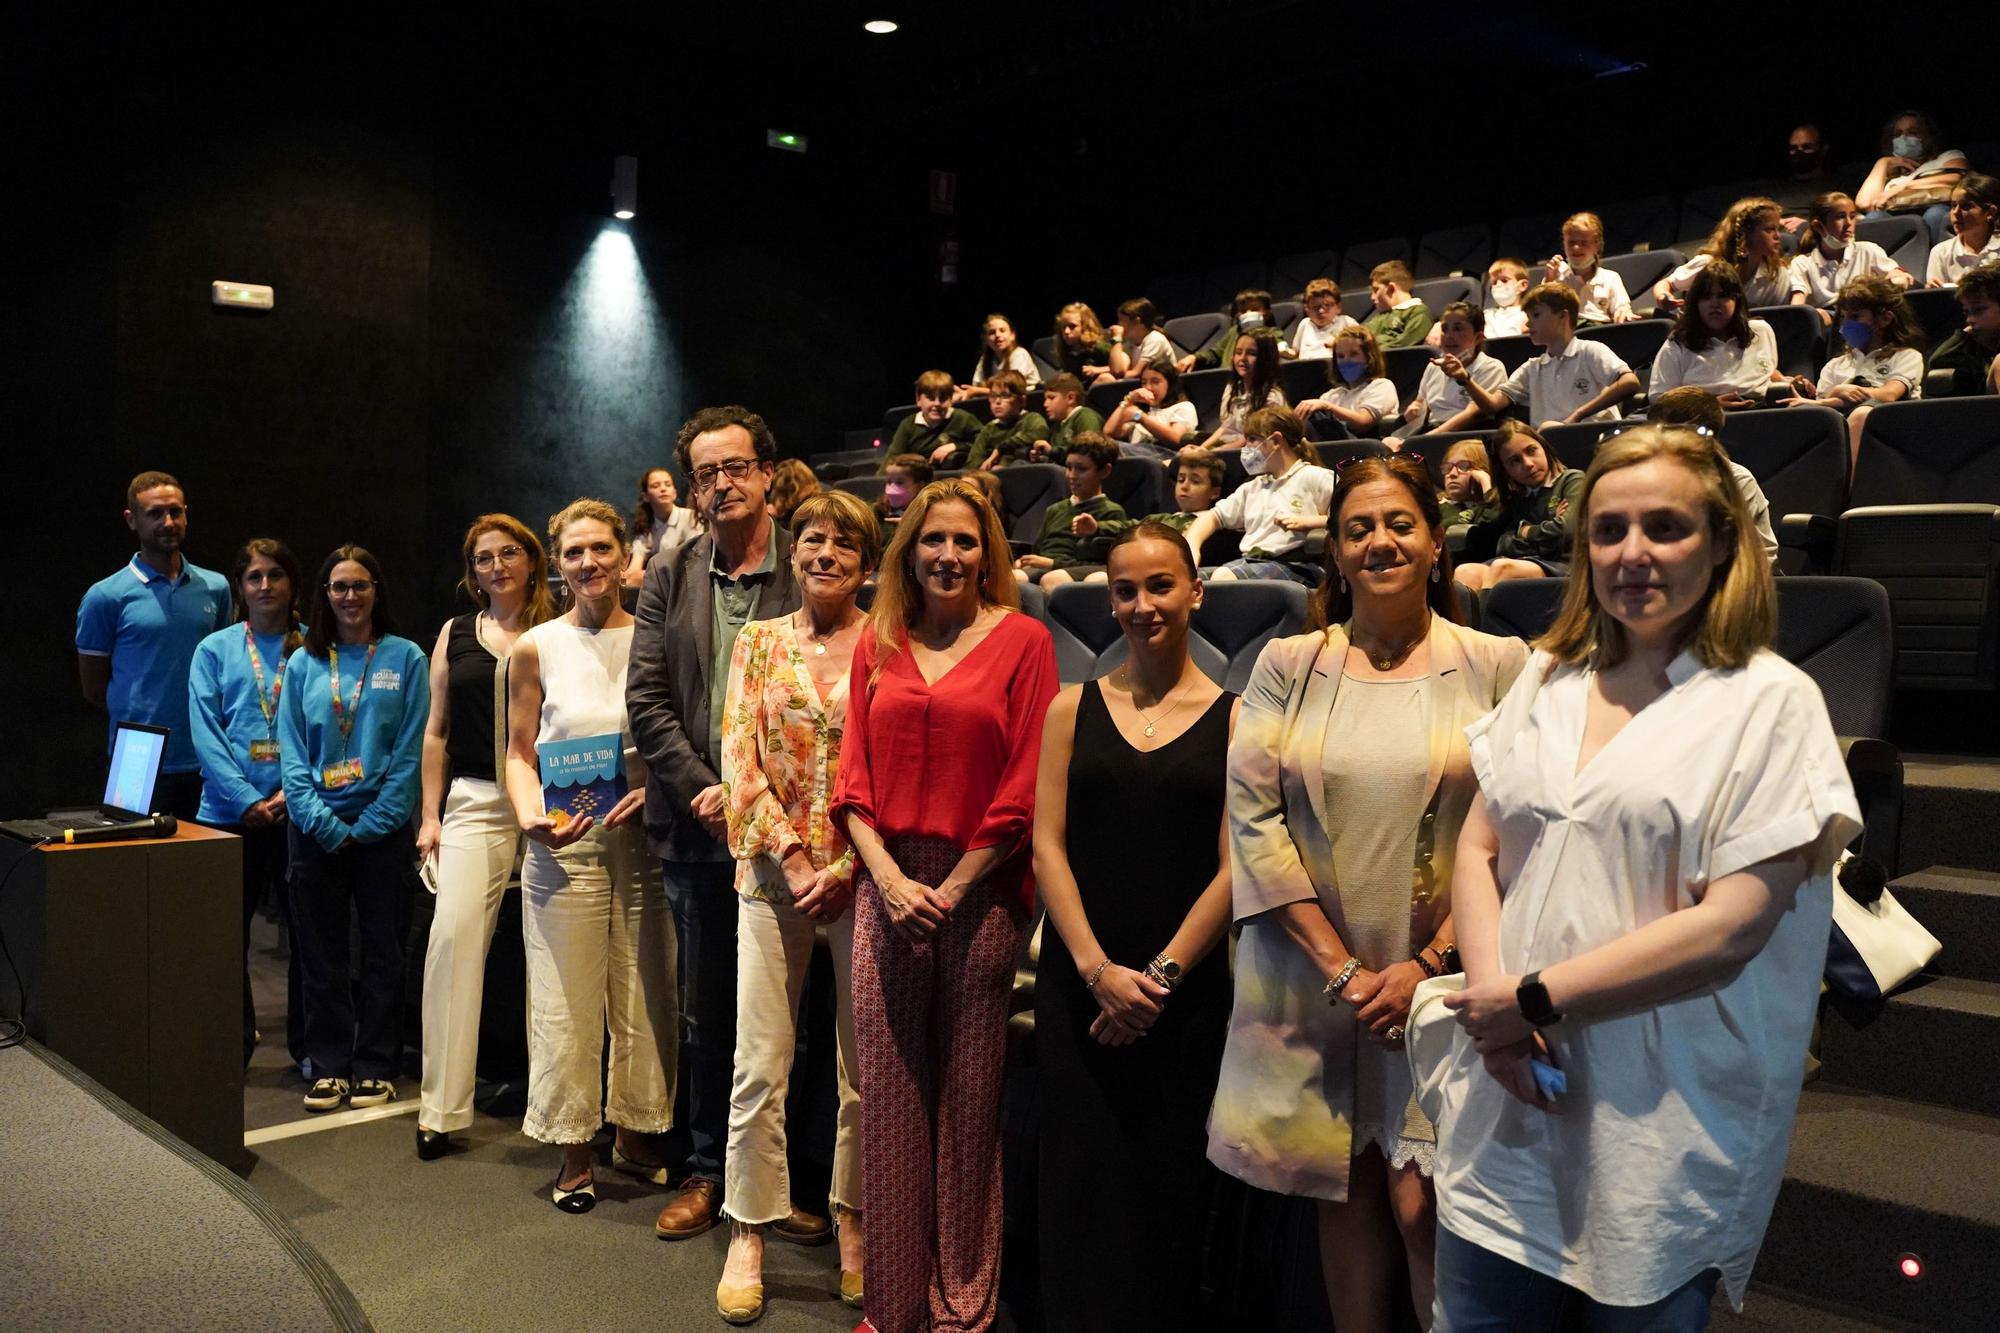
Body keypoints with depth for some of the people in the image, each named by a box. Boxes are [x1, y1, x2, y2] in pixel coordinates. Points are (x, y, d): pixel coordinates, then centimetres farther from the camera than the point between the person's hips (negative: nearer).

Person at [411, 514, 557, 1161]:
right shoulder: (456, 635, 12)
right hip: (475, 804, 2)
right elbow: (436, 732, 14)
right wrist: (430, 815, 8)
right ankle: (441, 1108, -1)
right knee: (453, 933, -10)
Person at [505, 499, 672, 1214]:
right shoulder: (537, 647, 3)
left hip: (644, 837, 1)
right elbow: (519, 753, 6)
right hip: (565, 847, -1)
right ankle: (575, 1153, 18)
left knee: (647, 995, 7)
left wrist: (656, 791, -11)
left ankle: (638, 1131, 26)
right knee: (568, 1001, 4)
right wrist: (533, 818, -11)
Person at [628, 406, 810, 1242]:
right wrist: (706, 791, -8)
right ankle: (707, 1171, 28)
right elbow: (645, 701, 3)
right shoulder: (669, 579, 8)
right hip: (697, 829, 3)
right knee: (705, 1013, 13)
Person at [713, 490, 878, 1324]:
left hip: (860, 874, -1)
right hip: (773, 873, 1)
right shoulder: (758, 642, 8)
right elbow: (739, 759, 3)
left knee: (864, 1061, 8)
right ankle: (749, 1235, 15)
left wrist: (846, 867, -11)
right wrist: (793, 858, -7)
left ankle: (853, 1222, 24)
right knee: (759, 1066, 2)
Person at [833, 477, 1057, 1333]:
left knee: (968, 1099, 6)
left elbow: (1024, 787, -5)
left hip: (980, 893, -3)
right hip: (887, 888, 3)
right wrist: (890, 878, -6)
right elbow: (854, 777, 8)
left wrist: (951, 889, -9)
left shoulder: (1021, 639, 0)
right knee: (890, 1095, 7)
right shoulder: (878, 644, 10)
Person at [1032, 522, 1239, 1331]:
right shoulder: (1073, 708, 5)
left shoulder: (1233, 717, 0)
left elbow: (1233, 866, -4)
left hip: (1185, 990, -1)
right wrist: (1098, 969, -10)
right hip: (1078, 985, 1)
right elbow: (1047, 845, 0)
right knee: (1080, 1179, 7)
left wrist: (1161, 975, -10)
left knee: (1167, 1182, 8)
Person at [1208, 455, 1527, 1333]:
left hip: (1442, 986, -1)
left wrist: (1430, 964, -10)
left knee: (1421, 1206, -3)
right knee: (1343, 1193, 10)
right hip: (1312, 981, 2)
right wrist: (1340, 966, -9)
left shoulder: (1495, 666, 0)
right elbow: (1252, 816, -3)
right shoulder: (1287, 665, 3)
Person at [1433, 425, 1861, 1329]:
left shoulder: (1771, 701, -8)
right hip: (1507, 1095, 4)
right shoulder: (1548, 679, 8)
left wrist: (1535, 1000, -13)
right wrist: (1490, 994, -9)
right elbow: (1479, 847, 8)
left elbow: (1730, 928, -15)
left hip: (1663, 1124, -4)